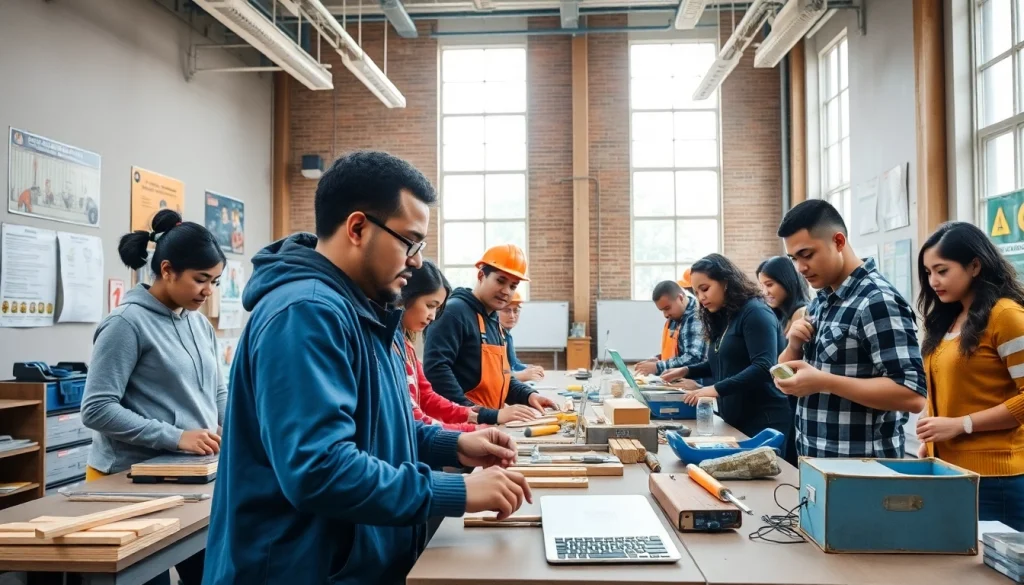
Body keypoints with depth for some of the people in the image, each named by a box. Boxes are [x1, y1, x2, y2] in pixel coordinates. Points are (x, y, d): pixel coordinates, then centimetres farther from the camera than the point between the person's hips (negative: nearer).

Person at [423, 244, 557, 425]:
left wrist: (528, 395, 6)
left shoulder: (494, 321, 16)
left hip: (490, 425, 8)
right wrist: (490, 415, -23)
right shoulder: (454, 312, -11)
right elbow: (436, 370, -22)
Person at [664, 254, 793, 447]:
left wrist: (717, 389, -28)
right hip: (735, 421, 8)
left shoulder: (754, 312, -12)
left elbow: (763, 368, -23)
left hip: (764, 421, -8)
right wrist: (687, 371, 7)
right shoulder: (722, 319, 14)